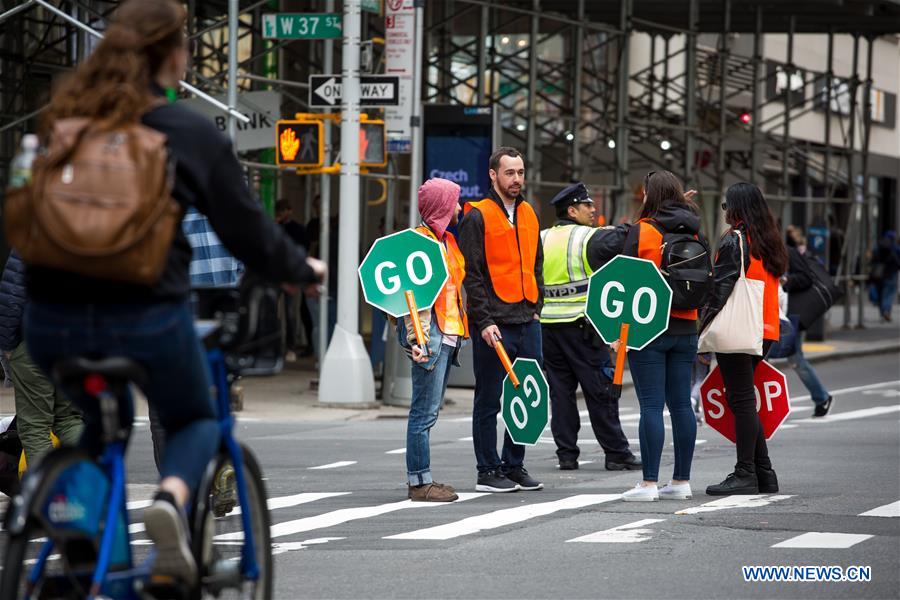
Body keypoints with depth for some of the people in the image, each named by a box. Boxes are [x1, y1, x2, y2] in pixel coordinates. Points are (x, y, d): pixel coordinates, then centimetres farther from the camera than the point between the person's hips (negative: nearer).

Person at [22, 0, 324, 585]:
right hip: (146, 317, -4)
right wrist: (304, 270, 23)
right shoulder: (192, 134, -2)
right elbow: (248, 231, 3)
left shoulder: (63, 119, 8)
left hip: (53, 317, 4)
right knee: (196, 420, 21)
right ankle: (170, 498, -9)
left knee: (105, 421, 33)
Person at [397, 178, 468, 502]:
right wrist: (418, 339, -24)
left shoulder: (446, 239, 18)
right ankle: (419, 483, -6)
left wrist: (458, 332, 24)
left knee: (428, 411, 12)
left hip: (448, 335, 10)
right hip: (431, 335, -10)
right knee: (425, 411, -8)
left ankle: (422, 480, 16)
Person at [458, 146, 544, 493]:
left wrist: (537, 307, 12)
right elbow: (471, 274, -10)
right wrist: (484, 320, -15)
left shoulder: (529, 215, 15)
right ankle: (488, 472, 5)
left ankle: (514, 466, 18)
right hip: (494, 325, -7)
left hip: (528, 322, 7)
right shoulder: (477, 217, -6)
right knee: (489, 401, 0)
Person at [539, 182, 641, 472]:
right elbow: (619, 239, -20)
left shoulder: (541, 239, 11)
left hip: (547, 324, 5)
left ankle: (566, 453, 7)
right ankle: (616, 453, 3)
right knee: (600, 392, 0)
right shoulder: (589, 237, -7)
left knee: (561, 391, 8)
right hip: (581, 325, -5)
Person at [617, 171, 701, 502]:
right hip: (685, 327, 6)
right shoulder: (694, 232, 9)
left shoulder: (643, 230, -8)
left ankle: (649, 483, -7)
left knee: (651, 405, -6)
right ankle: (681, 481, 12)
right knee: (681, 403, 9)